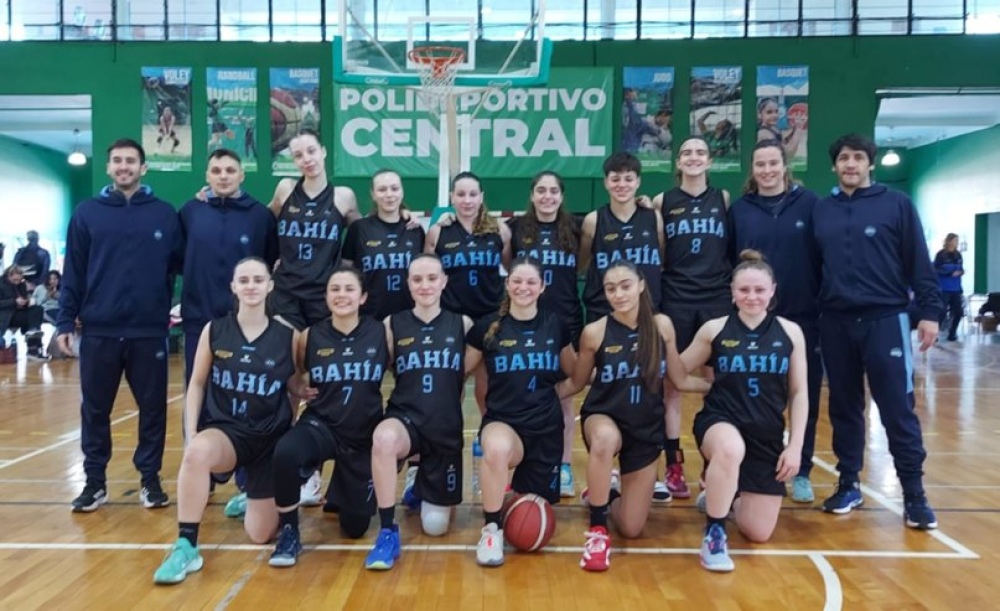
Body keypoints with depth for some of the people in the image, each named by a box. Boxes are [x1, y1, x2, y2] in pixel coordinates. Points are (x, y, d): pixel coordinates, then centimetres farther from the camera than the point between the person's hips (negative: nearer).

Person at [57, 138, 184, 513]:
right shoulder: (87, 213, 4)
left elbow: (181, 264, 5)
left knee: (153, 408, 7)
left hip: (149, 331, 0)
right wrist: (65, 321, -1)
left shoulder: (165, 214, 3)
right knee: (95, 409, 9)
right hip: (99, 330, 1)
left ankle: (151, 479, 21)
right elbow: (73, 272, 3)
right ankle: (95, 482, 23)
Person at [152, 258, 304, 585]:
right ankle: (186, 547, -23)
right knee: (197, 453, -40)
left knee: (260, 534, 3)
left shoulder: (287, 335, -6)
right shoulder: (214, 331, -4)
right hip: (225, 429, 0)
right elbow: (197, 384, 2)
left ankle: (253, 494, 41)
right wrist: (191, 434, -5)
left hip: (271, 436, 1)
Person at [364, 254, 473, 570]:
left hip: (446, 428, 1)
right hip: (405, 419, -1)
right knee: (384, 437, -41)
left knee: (435, 526, 8)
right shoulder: (393, 324, 0)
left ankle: (421, 483, 44)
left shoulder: (462, 324, 2)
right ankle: (388, 532, -22)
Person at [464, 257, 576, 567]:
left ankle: (521, 488, 48)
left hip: (546, 426, 3)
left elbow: (575, 374, 19)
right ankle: (491, 529, -17)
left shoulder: (556, 325, 3)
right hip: (502, 420, -3)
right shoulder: (487, 327, -3)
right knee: (497, 448, -40)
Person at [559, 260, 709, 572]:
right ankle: (597, 528, -21)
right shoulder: (594, 332, -12)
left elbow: (681, 380, 4)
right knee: (606, 438, -43)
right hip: (603, 418, -2)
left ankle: (609, 489, 39)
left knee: (631, 529, 4)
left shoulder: (662, 325, -7)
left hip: (646, 430, 2)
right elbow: (575, 383, 1)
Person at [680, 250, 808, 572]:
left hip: (767, 434, 3)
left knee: (758, 533, 2)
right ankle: (714, 534, -19)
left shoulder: (790, 332, 0)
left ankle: (728, 494, 37)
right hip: (719, 421, -2)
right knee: (731, 449, -42)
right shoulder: (714, 329, -4)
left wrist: (795, 446, -2)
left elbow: (798, 393, 2)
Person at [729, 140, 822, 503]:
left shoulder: (809, 203, 1)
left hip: (804, 316, 0)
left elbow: (826, 256, 0)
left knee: (805, 397, 7)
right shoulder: (740, 210, 4)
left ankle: (802, 472, 20)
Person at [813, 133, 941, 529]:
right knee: (844, 408, 10)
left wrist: (929, 311, -6)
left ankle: (914, 495, 8)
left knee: (898, 410, -2)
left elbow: (919, 262, -1)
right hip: (835, 323, 3)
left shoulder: (896, 204, 2)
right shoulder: (821, 211, 10)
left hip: (885, 319, -3)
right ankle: (848, 485, 22)